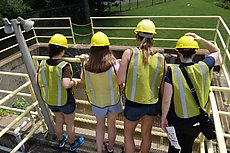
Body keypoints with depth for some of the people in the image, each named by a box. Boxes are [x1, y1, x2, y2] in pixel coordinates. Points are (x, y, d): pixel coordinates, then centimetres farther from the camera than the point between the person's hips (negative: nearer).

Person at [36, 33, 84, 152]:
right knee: (70, 124, 20)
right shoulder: (64, 65, -28)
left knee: (58, 121, 29)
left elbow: (37, 81, -6)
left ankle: (61, 141, 53)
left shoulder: (43, 64, -11)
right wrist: (73, 82, -19)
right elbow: (66, 84, -39)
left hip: (50, 101, 5)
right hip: (65, 101, -5)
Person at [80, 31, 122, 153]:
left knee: (100, 126, 26)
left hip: (97, 102, 1)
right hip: (114, 100, 0)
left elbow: (83, 81, -2)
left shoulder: (87, 66, -20)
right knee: (111, 125, 24)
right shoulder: (114, 63, -25)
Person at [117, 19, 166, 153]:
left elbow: (119, 80, -18)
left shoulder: (129, 53, -20)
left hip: (134, 104, -3)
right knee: (146, 133, 28)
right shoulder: (161, 58, -11)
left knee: (128, 133, 26)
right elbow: (163, 86, -5)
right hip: (153, 104, 3)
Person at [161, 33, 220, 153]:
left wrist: (163, 118, -6)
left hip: (175, 120, -2)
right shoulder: (203, 67, -15)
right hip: (196, 120, 2)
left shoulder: (172, 71, -23)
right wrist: (201, 39, -6)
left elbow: (166, 100, -21)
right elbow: (216, 51, 8)